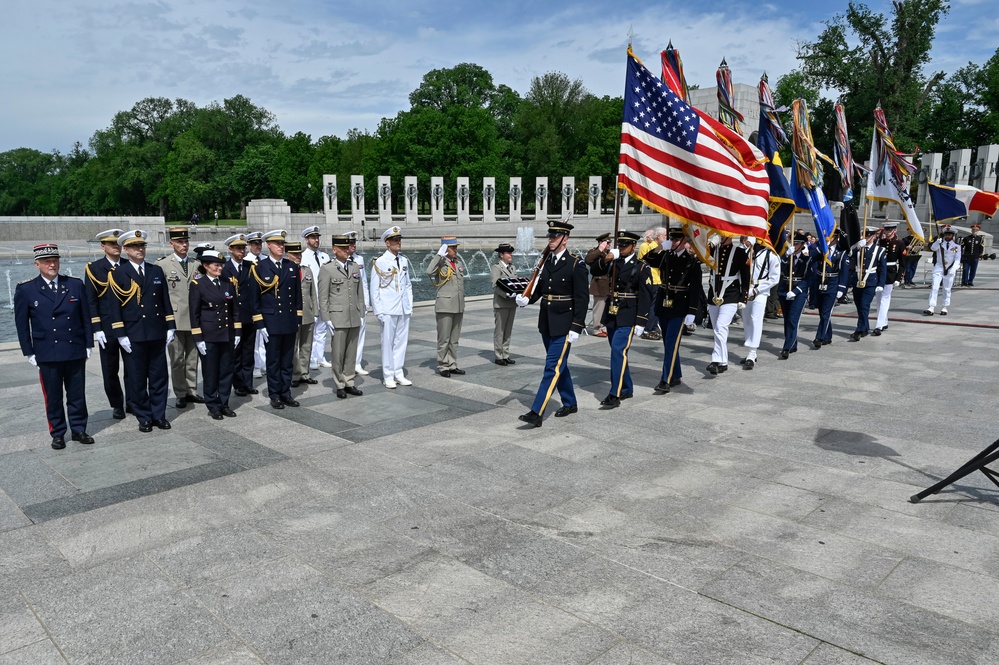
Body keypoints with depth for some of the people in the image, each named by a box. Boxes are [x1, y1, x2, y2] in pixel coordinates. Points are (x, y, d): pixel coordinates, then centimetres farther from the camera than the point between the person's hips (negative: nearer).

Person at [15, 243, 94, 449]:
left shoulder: (75, 285, 4)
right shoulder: (25, 290, 0)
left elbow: (86, 317, 7)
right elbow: (21, 324, 3)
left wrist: (89, 344, 4)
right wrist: (29, 352, 0)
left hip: (76, 351, 1)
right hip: (47, 354, -1)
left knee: (77, 394, 8)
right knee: (53, 397, 7)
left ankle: (78, 429, 22)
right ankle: (57, 434, 19)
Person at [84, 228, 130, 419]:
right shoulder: (94, 268, -1)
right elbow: (90, 301, -3)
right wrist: (96, 329, -9)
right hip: (107, 329, -2)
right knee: (110, 371, 6)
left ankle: (131, 402, 22)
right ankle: (117, 406, 19)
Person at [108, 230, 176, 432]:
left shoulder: (157, 271, 10)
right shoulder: (118, 274, -1)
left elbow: (165, 300, 12)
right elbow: (115, 307, -4)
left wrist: (170, 327, 6)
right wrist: (120, 335, -9)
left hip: (157, 333, 3)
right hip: (134, 336, -3)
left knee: (159, 376, 8)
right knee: (137, 379, 4)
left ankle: (159, 415, 18)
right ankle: (144, 417, 15)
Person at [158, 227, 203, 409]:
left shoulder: (196, 264, 10)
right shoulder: (162, 264, -1)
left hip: (194, 318, 4)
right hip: (174, 319, -3)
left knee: (192, 358, 10)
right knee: (177, 359, 3)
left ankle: (192, 391, 20)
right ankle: (181, 394, 12)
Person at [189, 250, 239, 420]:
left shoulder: (228, 284, 7)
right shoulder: (197, 285, -5)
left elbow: (235, 309, 11)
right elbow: (194, 314, -6)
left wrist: (237, 332, 6)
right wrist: (198, 339, -9)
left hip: (227, 335, 4)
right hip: (209, 336, -4)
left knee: (226, 371, 8)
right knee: (211, 372, 4)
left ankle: (224, 404, 19)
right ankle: (213, 406, 15)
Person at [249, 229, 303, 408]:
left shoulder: (292, 267, 9)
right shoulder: (259, 267, -3)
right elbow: (254, 298, -4)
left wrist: (298, 321, 8)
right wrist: (260, 325, -8)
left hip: (290, 323, 4)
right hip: (271, 323, -3)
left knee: (288, 360, 9)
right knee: (273, 361, 4)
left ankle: (286, 393, 19)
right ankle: (275, 395, 14)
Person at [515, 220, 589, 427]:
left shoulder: (576, 265, -11)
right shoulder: (546, 262, 8)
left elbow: (582, 299, -12)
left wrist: (576, 327, -17)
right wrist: (526, 299, -9)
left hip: (563, 325, -7)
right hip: (546, 323, 7)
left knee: (553, 367, -8)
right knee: (559, 365, 17)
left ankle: (536, 413, -10)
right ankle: (569, 403, 33)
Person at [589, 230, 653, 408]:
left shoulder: (641, 268, -5)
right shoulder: (613, 262, 11)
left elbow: (645, 297, -9)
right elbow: (594, 271, 7)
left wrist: (640, 322, -14)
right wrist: (604, 260, -11)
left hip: (627, 317, -6)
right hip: (611, 315, 6)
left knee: (618, 351, -15)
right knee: (618, 352, 13)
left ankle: (615, 395, -15)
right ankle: (627, 389, 27)